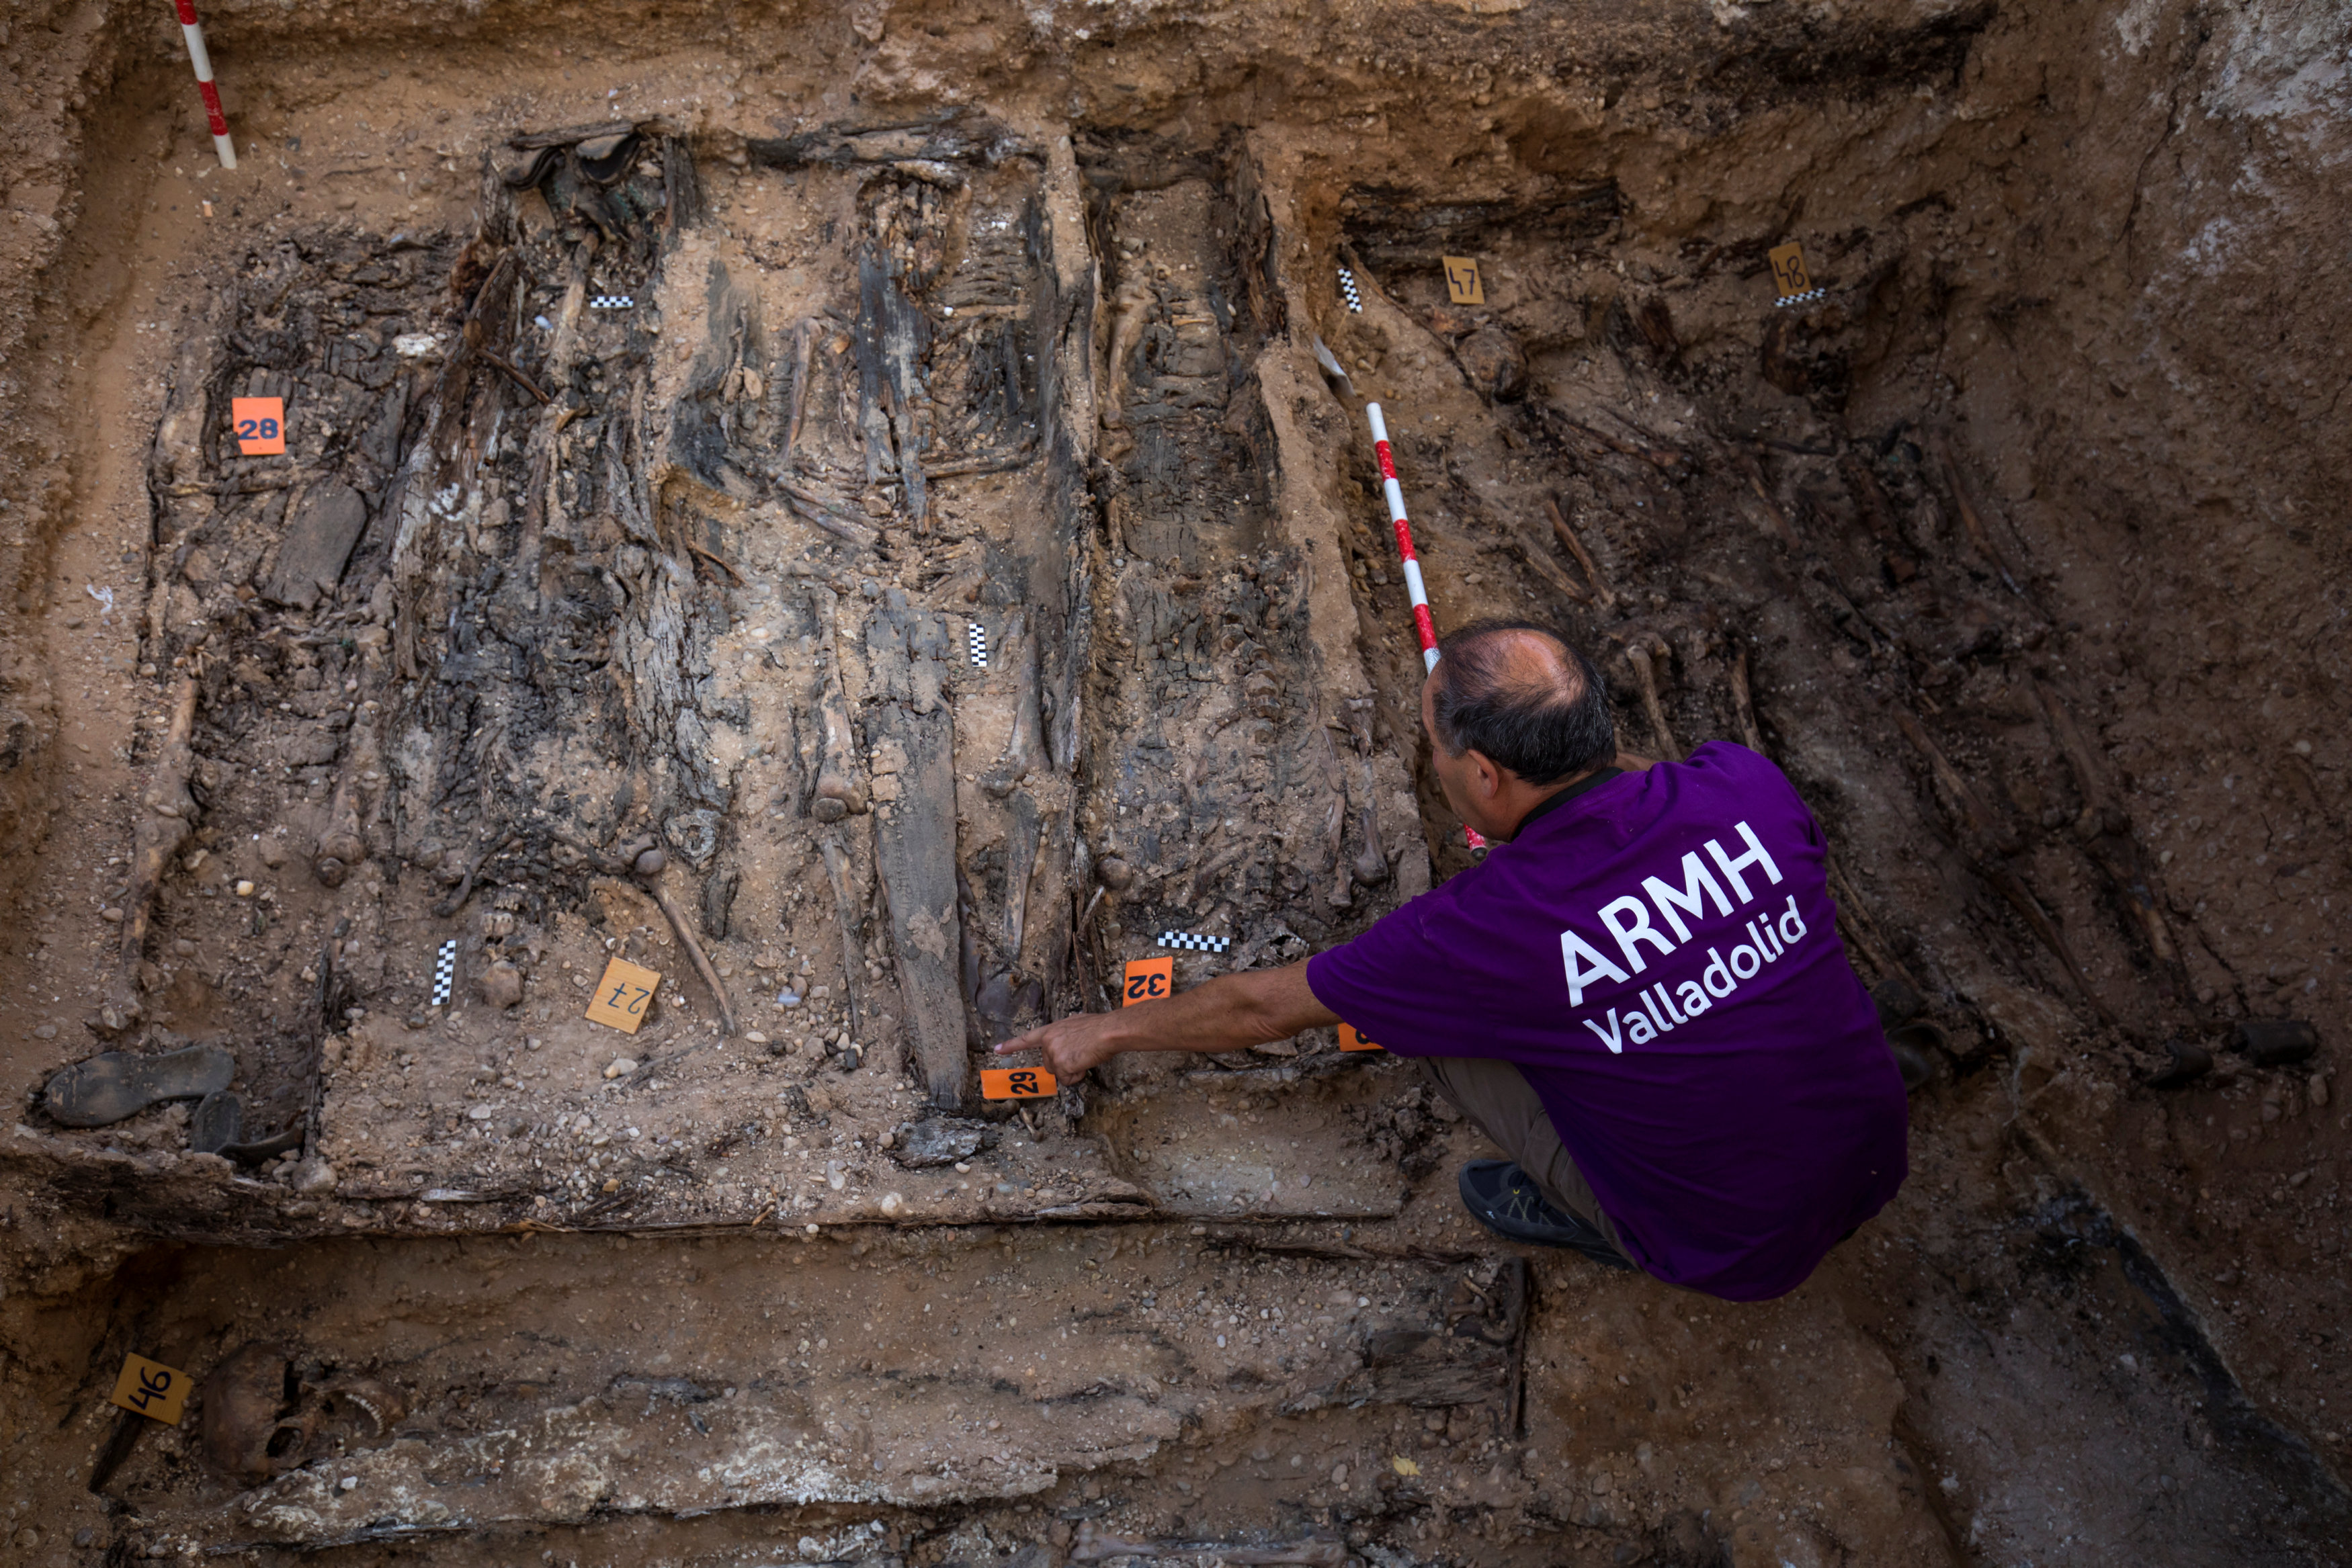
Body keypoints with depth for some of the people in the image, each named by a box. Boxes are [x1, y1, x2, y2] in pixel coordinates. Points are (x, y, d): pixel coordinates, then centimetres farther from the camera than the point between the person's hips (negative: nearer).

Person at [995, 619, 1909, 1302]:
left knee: (1435, 1024, -1)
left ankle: (1593, 1217, 14)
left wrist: (1105, 1032, 8)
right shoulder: (1746, 781, -14)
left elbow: (1263, 1009, -8)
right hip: (1881, 1165, 6)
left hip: (1737, 1254, -5)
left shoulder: (1491, 929, -24)